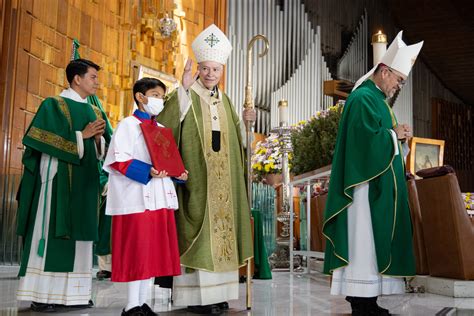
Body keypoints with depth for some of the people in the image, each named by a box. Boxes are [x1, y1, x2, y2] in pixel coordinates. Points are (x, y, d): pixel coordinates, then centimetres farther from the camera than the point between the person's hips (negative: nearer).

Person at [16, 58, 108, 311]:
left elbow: (102, 151, 17)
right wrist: (81, 135, -12)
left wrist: (98, 138, -5)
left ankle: (71, 291, 9)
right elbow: (43, 140, -13)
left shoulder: (95, 112, 17)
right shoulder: (54, 105, -1)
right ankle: (41, 294, -2)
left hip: (85, 181, 7)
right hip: (59, 178, -7)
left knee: (79, 234, 5)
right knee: (52, 232, -7)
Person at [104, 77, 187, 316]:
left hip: (159, 197, 7)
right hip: (137, 197, -7)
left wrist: (179, 172, 3)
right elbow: (119, 160, -13)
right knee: (136, 250, -4)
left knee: (154, 250, 9)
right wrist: (147, 171, -25)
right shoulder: (128, 125, -3)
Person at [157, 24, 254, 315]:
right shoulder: (187, 97, -4)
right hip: (196, 179, -6)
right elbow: (165, 125, -23)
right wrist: (183, 88, -26)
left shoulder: (224, 100, 15)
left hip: (222, 182, 7)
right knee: (198, 233, -6)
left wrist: (244, 121, 7)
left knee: (220, 230, 8)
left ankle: (216, 291, 16)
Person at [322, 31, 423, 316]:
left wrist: (397, 135, 6)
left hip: (380, 185, 11)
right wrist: (394, 135, -7)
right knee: (364, 238, -8)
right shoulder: (363, 98, -10)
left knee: (375, 239, 8)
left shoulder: (377, 99, 21)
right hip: (367, 184, -11)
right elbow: (367, 138, -22)